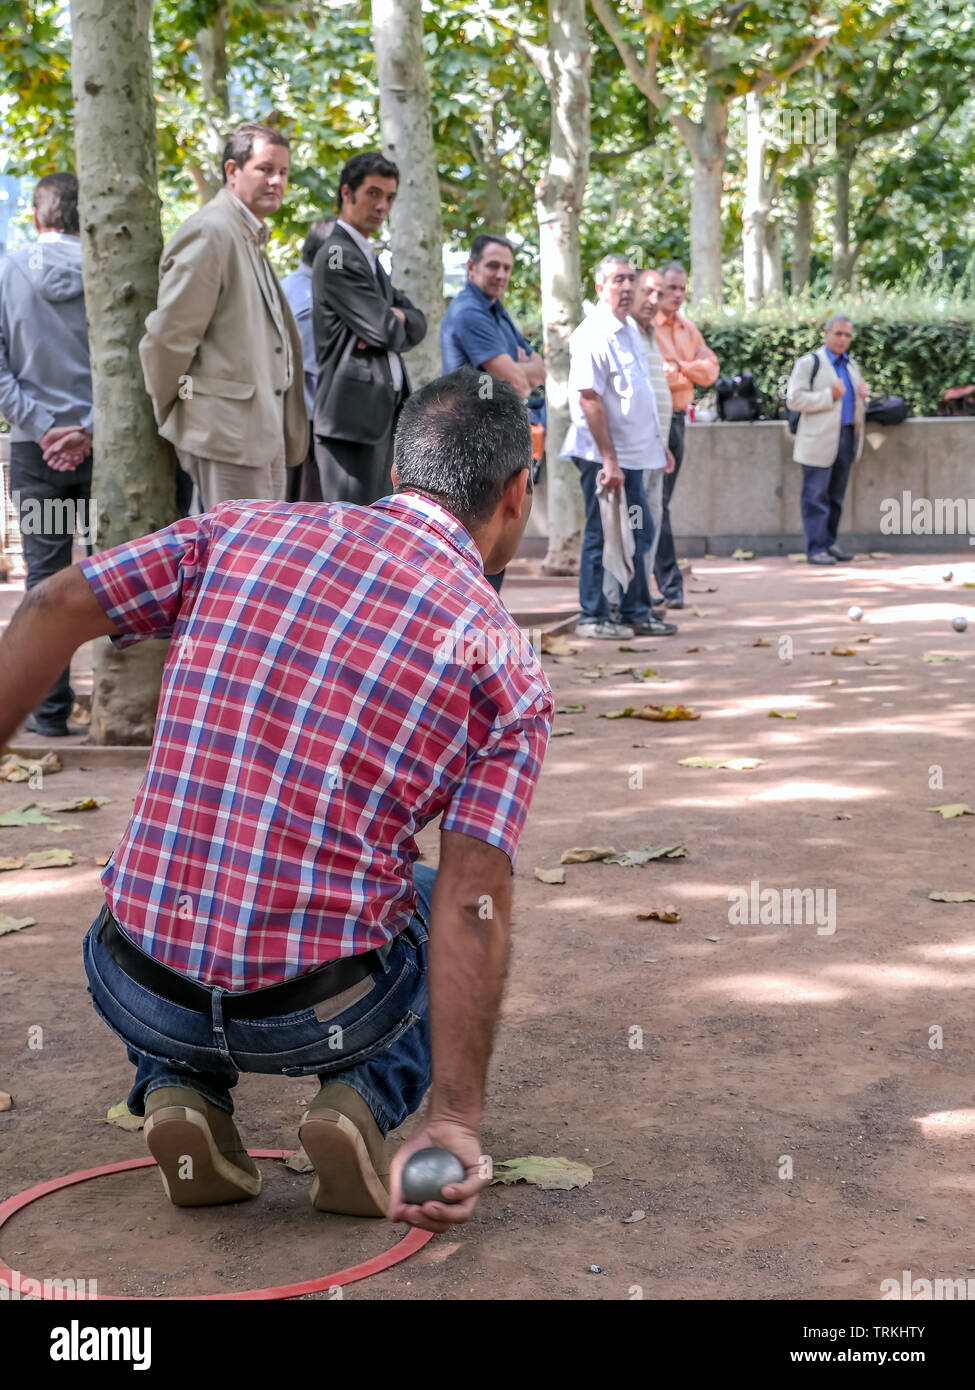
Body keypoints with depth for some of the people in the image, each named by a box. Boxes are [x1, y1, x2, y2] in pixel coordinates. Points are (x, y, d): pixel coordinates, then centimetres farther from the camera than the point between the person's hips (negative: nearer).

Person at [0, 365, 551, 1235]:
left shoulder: (240, 531, 5)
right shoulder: (508, 669, -3)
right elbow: (471, 903, -10)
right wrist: (453, 1120, -11)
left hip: (139, 993, 2)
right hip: (321, 1015, -2)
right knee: (448, 919, 30)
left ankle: (178, 1088, 11)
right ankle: (365, 1098, 6)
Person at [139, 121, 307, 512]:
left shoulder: (251, 238, 20)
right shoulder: (209, 231, -12)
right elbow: (168, 335, -14)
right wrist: (167, 414, -4)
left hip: (263, 430, 10)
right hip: (228, 433, -10)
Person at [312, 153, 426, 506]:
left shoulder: (368, 258, 22)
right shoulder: (338, 255, -9)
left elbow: (417, 324, 16)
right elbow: (385, 330, -15)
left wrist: (396, 319, -6)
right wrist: (394, 322, 7)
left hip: (382, 412, 10)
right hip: (354, 412, -10)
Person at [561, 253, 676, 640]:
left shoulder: (631, 329, 13)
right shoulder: (592, 335, -15)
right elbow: (590, 399, -20)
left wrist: (657, 444, 19)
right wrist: (609, 459, -23)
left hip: (631, 452, 9)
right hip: (603, 455, -9)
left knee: (638, 533, 14)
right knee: (601, 535, -1)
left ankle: (635, 613, 24)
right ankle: (593, 618, 9)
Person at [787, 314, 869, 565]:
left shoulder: (851, 365, 19)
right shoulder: (808, 363, -4)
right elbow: (794, 399, -13)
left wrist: (863, 395, 6)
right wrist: (829, 396, -19)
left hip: (846, 438, 7)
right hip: (820, 440, -7)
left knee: (836, 496, 11)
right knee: (816, 497, -6)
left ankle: (830, 543, 18)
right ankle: (816, 549, -4)